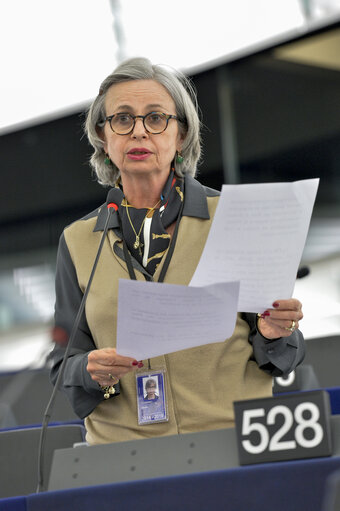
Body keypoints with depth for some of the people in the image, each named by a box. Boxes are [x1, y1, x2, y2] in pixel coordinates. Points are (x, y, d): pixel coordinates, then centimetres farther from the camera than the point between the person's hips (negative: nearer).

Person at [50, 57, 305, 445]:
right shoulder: (78, 241, 11)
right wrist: (93, 373, -8)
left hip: (235, 442, -2)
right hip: (124, 454, 2)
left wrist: (272, 335, -11)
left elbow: (281, 354, 11)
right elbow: (65, 366, 13)